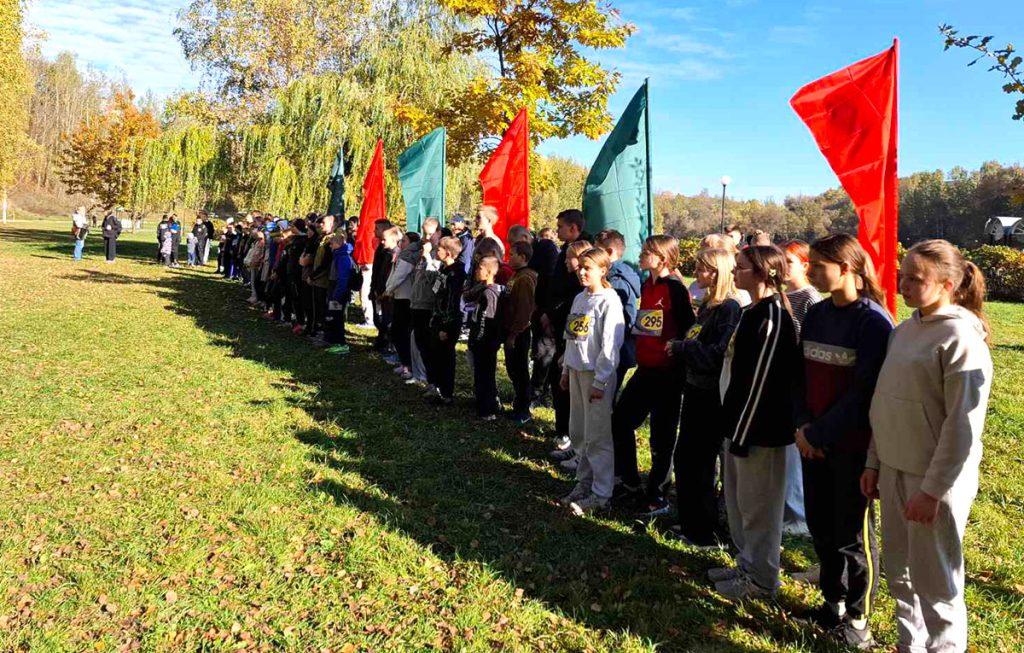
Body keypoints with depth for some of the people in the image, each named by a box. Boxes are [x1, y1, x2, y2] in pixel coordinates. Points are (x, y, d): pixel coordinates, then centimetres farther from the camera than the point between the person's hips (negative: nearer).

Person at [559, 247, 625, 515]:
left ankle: (601, 494, 5)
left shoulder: (609, 301, -12)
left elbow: (610, 344, -15)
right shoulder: (579, 299, 12)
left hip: (597, 374, -8)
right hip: (576, 371, 8)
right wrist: (566, 369, 16)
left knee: (597, 436, -3)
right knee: (578, 432, 13)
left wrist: (600, 381, -16)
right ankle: (584, 482, 26)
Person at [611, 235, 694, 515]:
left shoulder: (675, 287, -14)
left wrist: (676, 350, -13)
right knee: (621, 419, 13)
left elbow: (689, 328, -16)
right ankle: (629, 482, 29)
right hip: (645, 368, 8)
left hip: (667, 373, -8)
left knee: (662, 435, 4)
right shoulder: (646, 285, 10)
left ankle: (657, 496, 19)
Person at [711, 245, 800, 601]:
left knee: (758, 504, 4)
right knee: (737, 499, 20)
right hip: (741, 420, 10)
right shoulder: (752, 312, 11)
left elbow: (761, 380, -21)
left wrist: (742, 434, -18)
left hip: (759, 428, -10)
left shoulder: (772, 317, -19)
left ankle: (762, 579, 20)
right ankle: (747, 564, 35)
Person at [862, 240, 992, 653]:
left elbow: (963, 424, -18)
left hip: (935, 480, -7)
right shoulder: (904, 330, 8)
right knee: (899, 571, 19)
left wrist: (933, 489, -18)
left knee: (934, 581, 6)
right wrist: (874, 463, 12)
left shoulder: (961, 338, -15)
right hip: (894, 470, 7)